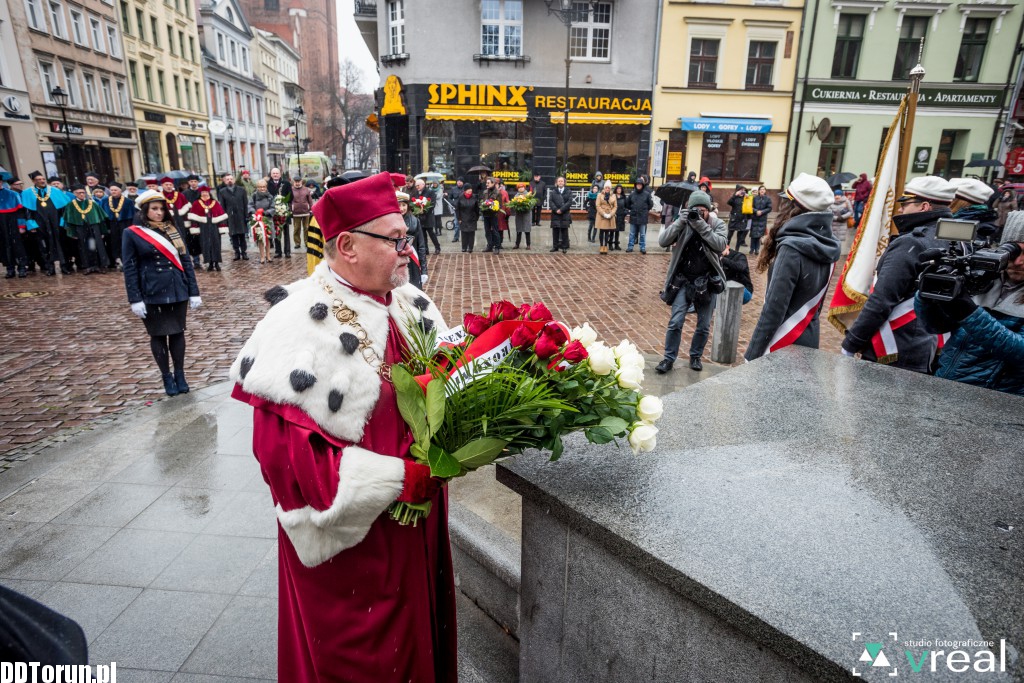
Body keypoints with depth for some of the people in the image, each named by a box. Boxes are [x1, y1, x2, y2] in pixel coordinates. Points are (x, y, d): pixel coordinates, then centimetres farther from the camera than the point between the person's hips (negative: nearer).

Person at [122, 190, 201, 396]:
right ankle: (167, 377, 18)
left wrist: (194, 291, 1)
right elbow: (129, 268, -5)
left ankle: (180, 374, 20)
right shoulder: (131, 233, -3)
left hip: (177, 290, 3)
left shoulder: (172, 229, 6)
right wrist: (135, 299, -11)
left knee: (177, 332, 9)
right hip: (152, 294, -2)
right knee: (158, 335, 8)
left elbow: (185, 261, 6)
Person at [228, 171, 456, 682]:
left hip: (420, 523, 6)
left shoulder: (411, 306, 0)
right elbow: (286, 456, -24)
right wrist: (399, 478, -25)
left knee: (419, 641, 26)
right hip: (349, 536, -6)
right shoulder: (300, 328, -21)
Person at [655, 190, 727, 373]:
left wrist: (702, 225, -24)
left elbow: (720, 245, -19)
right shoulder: (682, 223, -1)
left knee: (704, 326, 9)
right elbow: (662, 241, -14)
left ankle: (696, 356, 29)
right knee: (675, 322, -5)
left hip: (707, 283, 1)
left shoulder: (717, 224, -1)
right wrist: (680, 222, -23)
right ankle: (669, 358, 8)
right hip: (683, 281, -1)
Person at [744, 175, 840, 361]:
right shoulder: (828, 247, 4)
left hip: (784, 345, -8)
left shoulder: (793, 248, -21)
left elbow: (774, 308, -22)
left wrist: (753, 353, -18)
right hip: (809, 340, 8)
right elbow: (816, 300, 12)